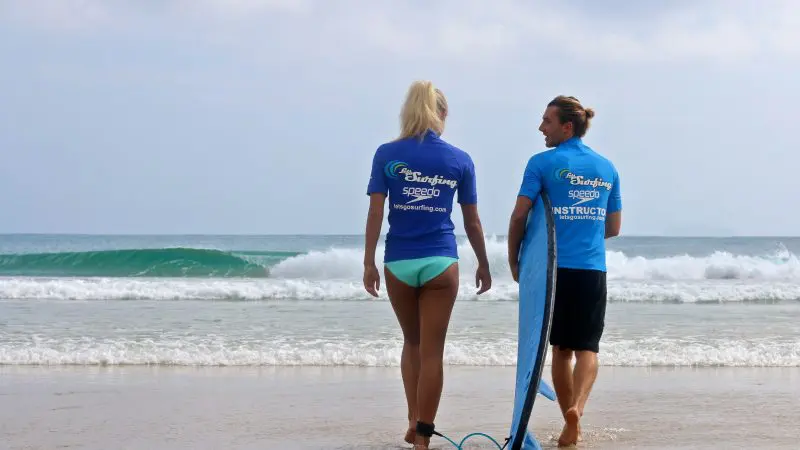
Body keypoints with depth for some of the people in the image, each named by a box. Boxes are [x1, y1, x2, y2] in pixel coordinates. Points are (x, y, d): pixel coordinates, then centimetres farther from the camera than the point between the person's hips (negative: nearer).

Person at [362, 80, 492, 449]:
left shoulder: (387, 154, 0)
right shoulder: (460, 160, 3)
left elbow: (375, 212, -5)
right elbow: (472, 222, 7)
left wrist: (369, 262, -1)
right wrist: (483, 265, 18)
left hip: (399, 262, 1)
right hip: (441, 262, -1)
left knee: (412, 342, 21)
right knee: (432, 352, 3)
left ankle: (413, 420, 14)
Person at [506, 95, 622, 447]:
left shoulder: (543, 163, -2)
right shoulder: (607, 168, 11)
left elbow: (519, 215, -7)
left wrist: (513, 260, 6)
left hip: (554, 268, -2)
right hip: (593, 269, 2)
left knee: (561, 348, 10)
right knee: (587, 347, 1)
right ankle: (577, 408, -24)